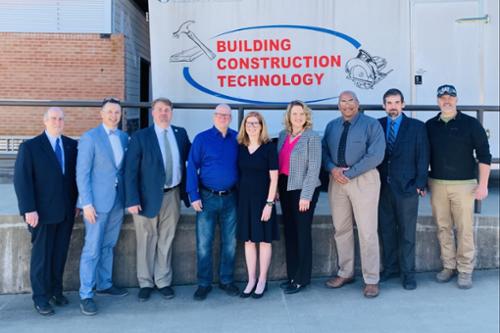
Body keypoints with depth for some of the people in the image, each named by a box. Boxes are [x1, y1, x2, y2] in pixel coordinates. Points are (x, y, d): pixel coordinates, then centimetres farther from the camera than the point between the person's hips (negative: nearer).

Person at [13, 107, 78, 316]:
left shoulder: (72, 145, 5)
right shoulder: (30, 147, -5)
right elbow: (22, 180, -9)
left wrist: (77, 202, 6)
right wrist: (29, 210, -15)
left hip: (67, 211, 3)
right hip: (43, 212, -3)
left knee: (60, 254, 10)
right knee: (42, 255, 6)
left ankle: (56, 290, 25)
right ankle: (41, 298, 18)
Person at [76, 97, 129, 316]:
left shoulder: (124, 137, 10)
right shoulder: (90, 137, -7)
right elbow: (82, 173, -11)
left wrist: (128, 197, 8)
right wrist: (87, 203, -16)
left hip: (118, 200, 6)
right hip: (97, 201, -5)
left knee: (108, 246, 16)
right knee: (92, 249, -2)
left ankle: (104, 285, 29)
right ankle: (86, 295, 7)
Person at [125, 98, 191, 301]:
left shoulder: (181, 134, 6)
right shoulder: (140, 137, -4)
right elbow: (130, 171, -8)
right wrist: (132, 200, -15)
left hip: (172, 195, 3)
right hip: (148, 196, -3)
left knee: (166, 241, 12)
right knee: (146, 242, 8)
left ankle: (163, 281, 25)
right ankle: (145, 283, 23)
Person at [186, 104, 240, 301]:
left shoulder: (237, 139, 5)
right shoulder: (202, 139, -2)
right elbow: (192, 167, -4)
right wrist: (194, 196, -11)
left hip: (230, 198, 2)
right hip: (207, 197, -2)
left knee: (229, 242, 11)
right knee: (204, 243, 3)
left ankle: (226, 280, 25)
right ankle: (204, 283, 16)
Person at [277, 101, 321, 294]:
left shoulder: (312, 137, -8)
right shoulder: (283, 135, 9)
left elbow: (314, 168, -13)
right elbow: (278, 163, 12)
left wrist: (306, 196, -17)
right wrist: (276, 188, 5)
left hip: (303, 190, -6)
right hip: (285, 188, 6)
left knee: (302, 233, 1)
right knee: (289, 232, 12)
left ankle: (302, 278, 13)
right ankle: (292, 275, 24)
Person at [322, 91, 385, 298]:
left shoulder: (371, 124, -3)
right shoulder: (332, 126, 13)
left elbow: (376, 155, -12)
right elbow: (324, 151, 9)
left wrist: (349, 173, -15)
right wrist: (333, 169, -12)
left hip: (363, 180, -4)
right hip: (337, 180, 5)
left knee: (367, 231, -3)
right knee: (341, 230, 10)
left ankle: (371, 280, 8)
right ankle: (345, 273, 24)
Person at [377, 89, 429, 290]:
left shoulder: (417, 127, 2)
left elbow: (423, 157, 0)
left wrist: (420, 184, -6)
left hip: (407, 187, -2)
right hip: (382, 187, 2)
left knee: (407, 232, 3)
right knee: (386, 230, 9)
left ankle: (408, 273, 14)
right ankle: (390, 268, 23)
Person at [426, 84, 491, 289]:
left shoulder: (470, 124, 0)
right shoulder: (430, 126, 7)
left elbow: (484, 155, -1)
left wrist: (483, 184, -6)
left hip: (464, 184, -2)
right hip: (437, 184, 3)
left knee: (464, 229, -2)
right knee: (443, 228, 7)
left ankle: (465, 270, 9)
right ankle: (448, 266, 19)